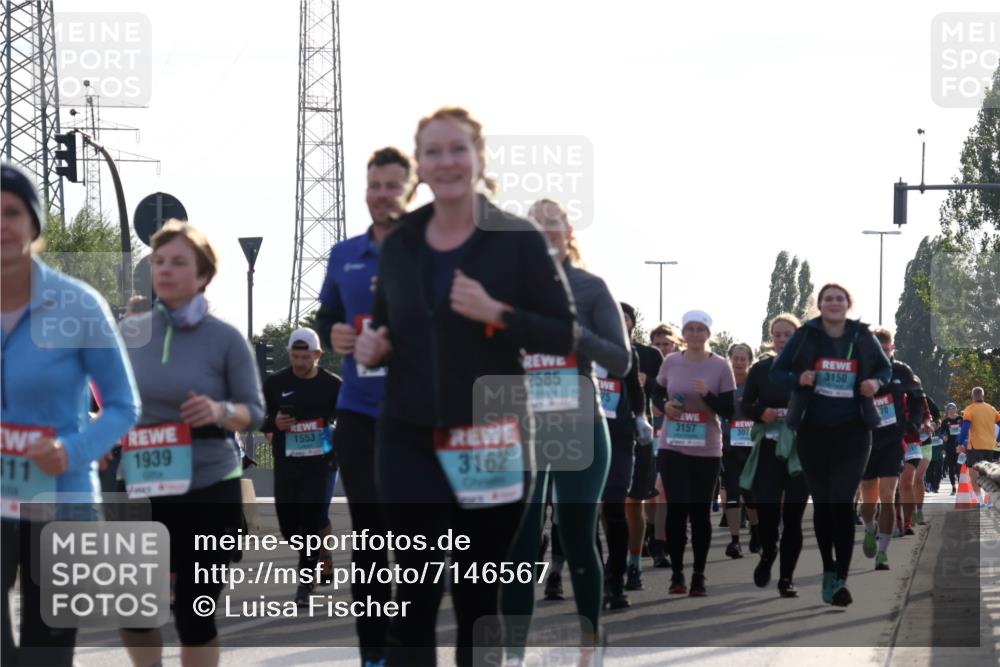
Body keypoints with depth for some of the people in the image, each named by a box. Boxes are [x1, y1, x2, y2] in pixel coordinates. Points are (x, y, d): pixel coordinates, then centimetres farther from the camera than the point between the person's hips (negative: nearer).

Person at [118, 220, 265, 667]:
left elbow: (254, 412, -3)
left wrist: (221, 411, -23)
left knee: (194, 611, 2)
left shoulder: (226, 339, -5)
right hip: (143, 489, 3)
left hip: (210, 489, -2)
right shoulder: (129, 333, 3)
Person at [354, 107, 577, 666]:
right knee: (416, 592, -5)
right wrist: (371, 348, -4)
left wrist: (496, 313, -19)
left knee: (479, 596, 8)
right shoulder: (397, 245, 7)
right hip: (409, 442, 2)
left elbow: (565, 333, -6)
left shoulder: (520, 240, -4)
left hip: (491, 442, -2)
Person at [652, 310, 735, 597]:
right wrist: (665, 406, -5)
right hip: (672, 446, 1)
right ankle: (677, 574, 6)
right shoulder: (671, 362, 2)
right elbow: (657, 392, 17)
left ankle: (699, 575, 13)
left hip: (707, 450, -1)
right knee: (676, 508, -4)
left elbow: (729, 411, -3)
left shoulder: (721, 366, -3)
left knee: (700, 511, 4)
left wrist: (707, 395, -21)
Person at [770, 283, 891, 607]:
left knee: (842, 502, -11)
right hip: (813, 431, 1)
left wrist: (877, 382, -8)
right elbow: (776, 371, 4)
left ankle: (841, 580, -11)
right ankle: (828, 572, 25)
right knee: (821, 502, 11)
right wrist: (797, 379, -17)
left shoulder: (863, 337, -1)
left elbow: (885, 367, 14)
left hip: (852, 431, -1)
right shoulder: (805, 336, -3)